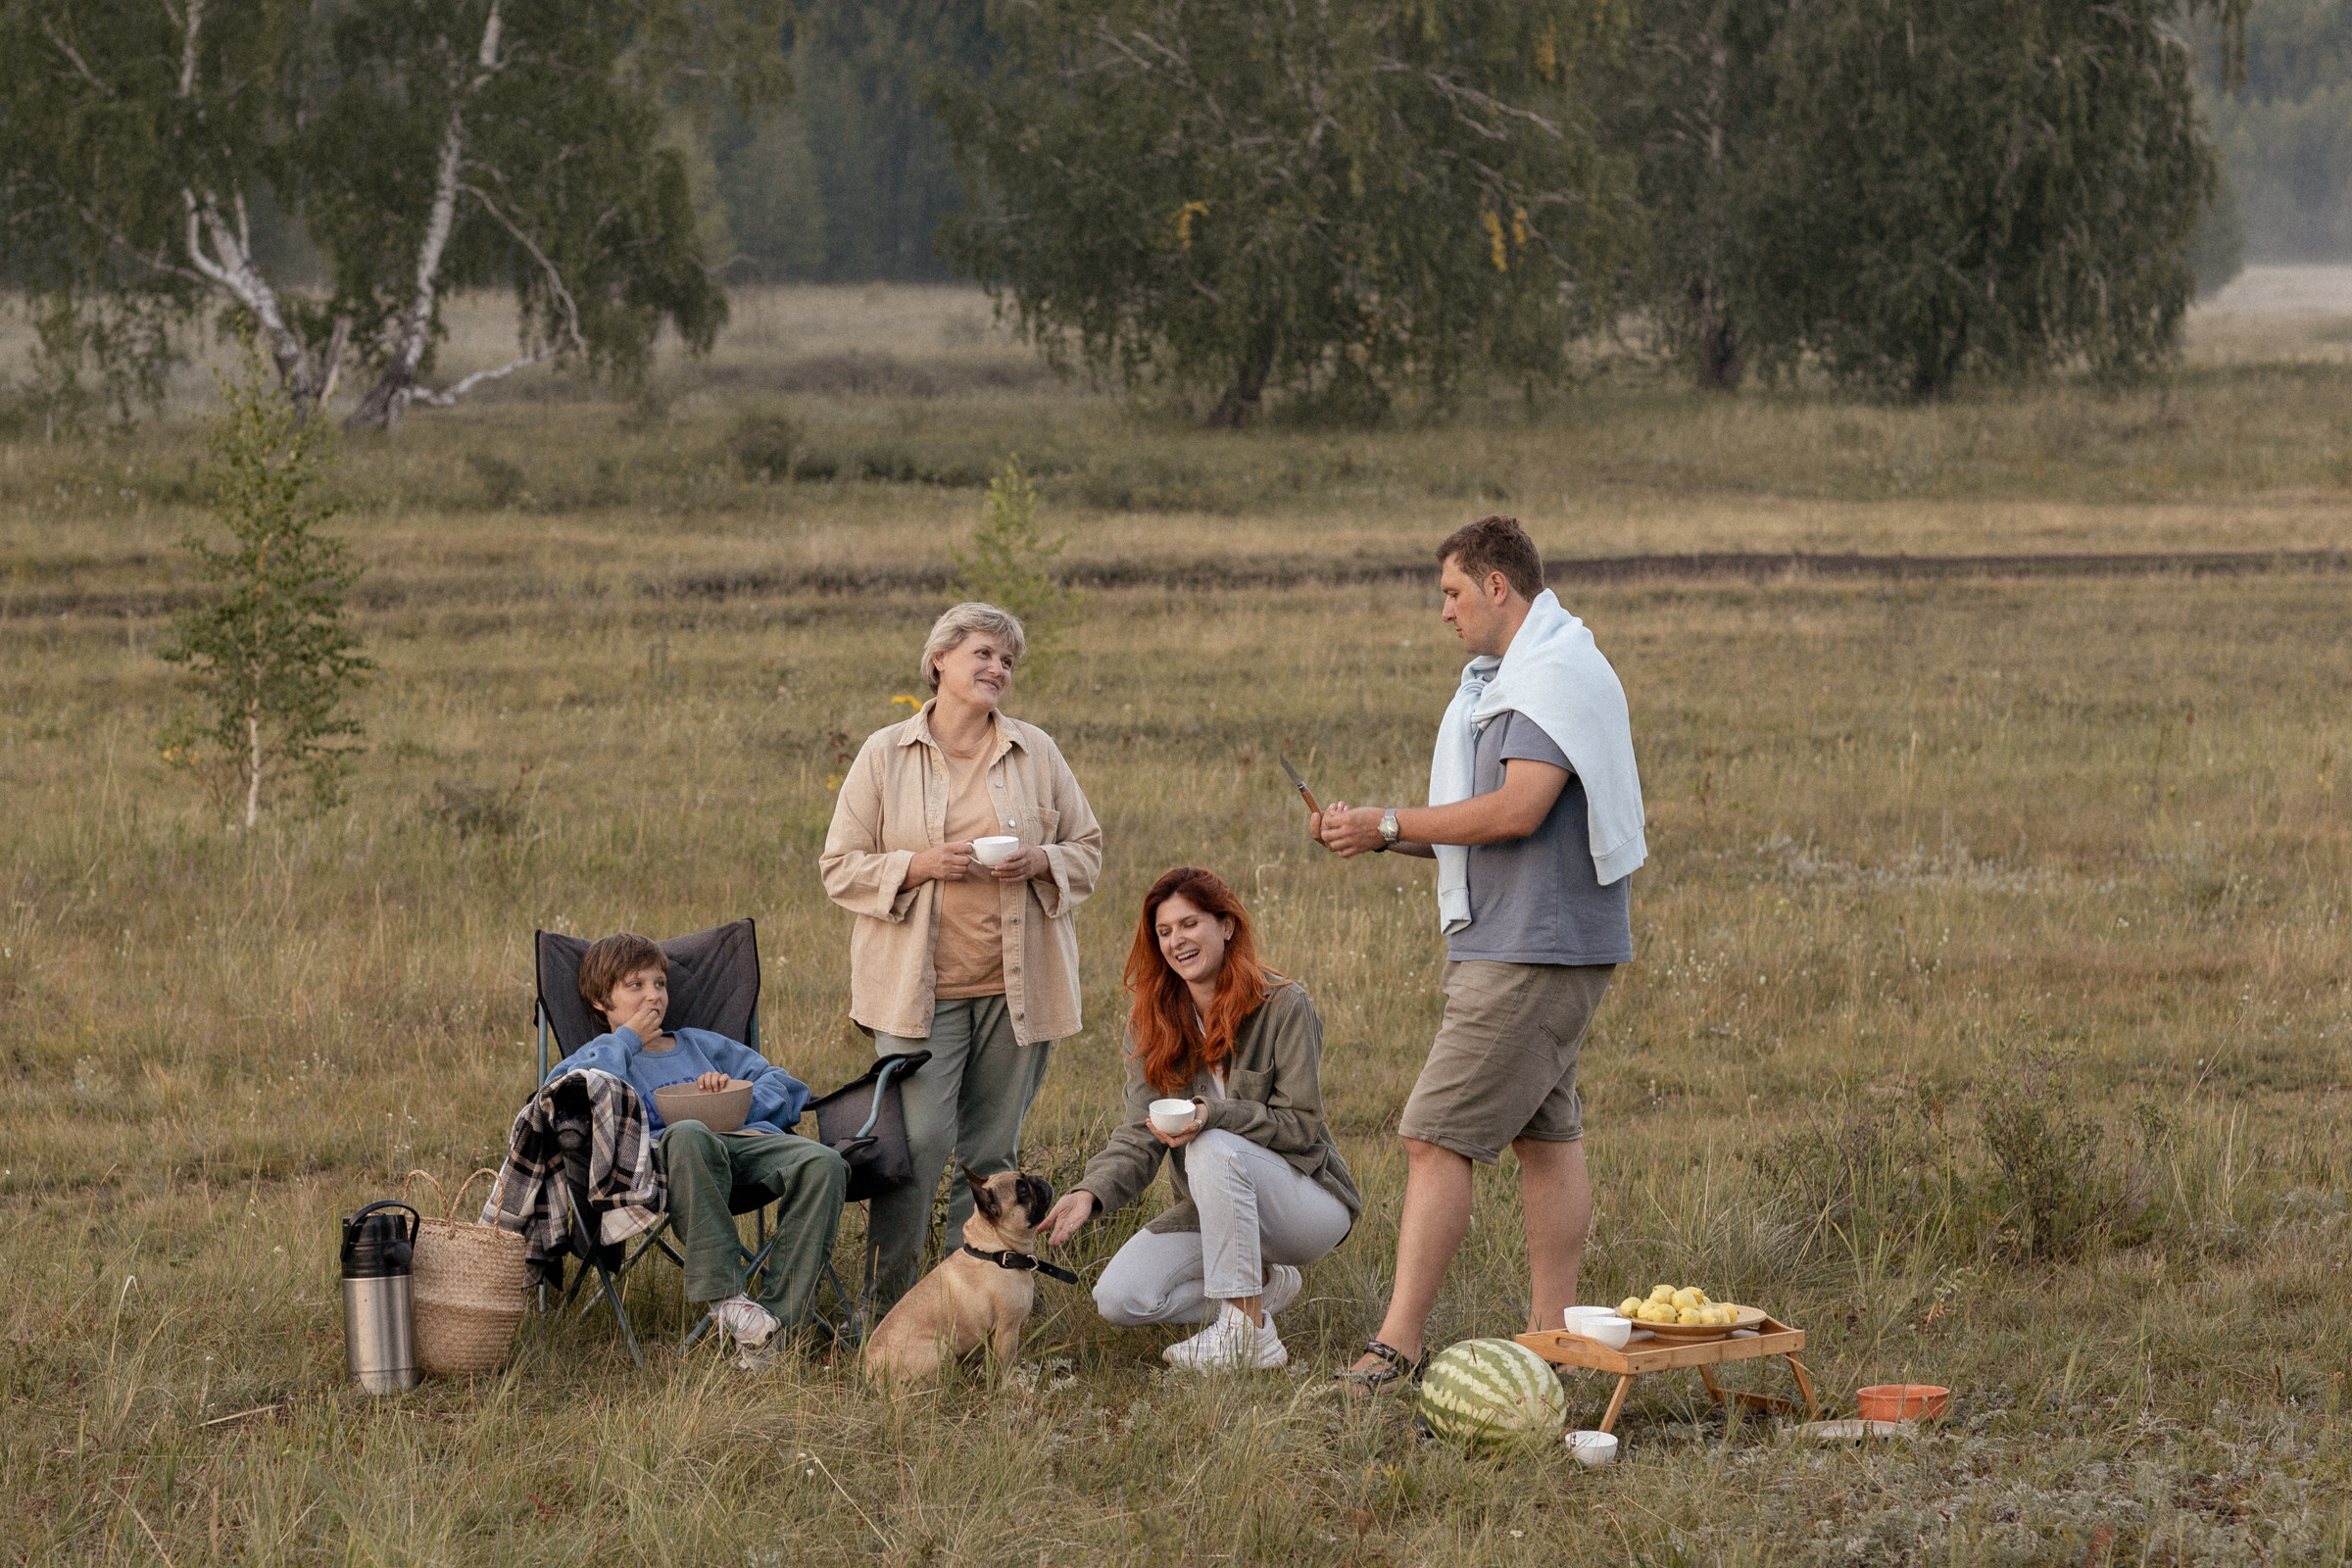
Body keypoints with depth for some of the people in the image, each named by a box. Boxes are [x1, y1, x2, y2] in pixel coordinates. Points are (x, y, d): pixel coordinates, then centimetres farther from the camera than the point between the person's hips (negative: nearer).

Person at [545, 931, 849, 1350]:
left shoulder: (699, 1044, 39)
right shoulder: (601, 1055, 28)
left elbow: (778, 1082, 31)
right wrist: (626, 1039, 13)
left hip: (745, 1136, 4)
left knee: (824, 1163, -29)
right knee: (688, 1136, -44)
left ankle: (781, 1312, -34)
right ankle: (725, 1296, -42)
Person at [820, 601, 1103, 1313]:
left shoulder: (1037, 753, 9)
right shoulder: (884, 755, 3)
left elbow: (1087, 851, 15)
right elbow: (840, 869, 3)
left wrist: (1041, 862, -8)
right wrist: (919, 866, -14)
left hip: (1017, 986, 3)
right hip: (917, 987, -3)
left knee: (993, 1150, 6)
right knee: (918, 1141, -11)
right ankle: (886, 1305, -3)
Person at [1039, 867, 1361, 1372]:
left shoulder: (1283, 1005, -13)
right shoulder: (1152, 1023, 1)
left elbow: (1302, 1124, -15)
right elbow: (1140, 1136, -7)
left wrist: (1212, 1116, -32)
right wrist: (1090, 1192, -28)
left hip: (1306, 1201, -5)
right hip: (1211, 1208, 5)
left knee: (1214, 1149, -35)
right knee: (1120, 1298, -17)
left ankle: (1250, 1335, -28)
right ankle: (1263, 1284, 7)